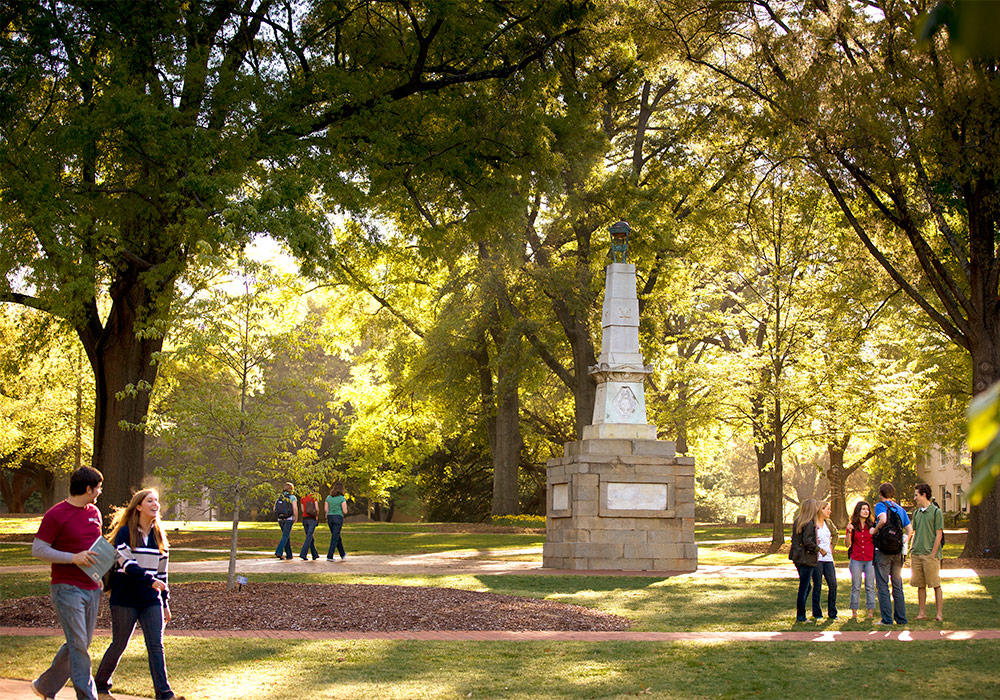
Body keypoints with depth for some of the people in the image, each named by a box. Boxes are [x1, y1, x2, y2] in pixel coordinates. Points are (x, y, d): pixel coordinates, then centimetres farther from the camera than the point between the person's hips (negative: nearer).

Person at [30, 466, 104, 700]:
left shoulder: (94, 512, 13)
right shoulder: (56, 515, -10)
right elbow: (38, 549, -10)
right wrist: (73, 558, -19)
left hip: (91, 589, 8)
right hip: (67, 589, -7)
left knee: (80, 645, 12)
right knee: (78, 646, -8)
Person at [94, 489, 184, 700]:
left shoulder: (158, 535, 13)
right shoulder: (125, 533, -5)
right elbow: (127, 564, -17)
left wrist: (165, 603, 16)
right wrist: (150, 580, -29)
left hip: (151, 600, 4)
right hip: (125, 599, -4)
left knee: (156, 646, -4)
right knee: (119, 645, 5)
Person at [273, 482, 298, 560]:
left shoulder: (279, 497, 10)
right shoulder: (292, 497, -5)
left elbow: (274, 509, 8)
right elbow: (295, 508, -13)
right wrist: (296, 518, -1)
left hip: (280, 519, 6)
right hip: (288, 519, -6)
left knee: (287, 537, 16)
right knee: (285, 537, -7)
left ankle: (289, 555, 17)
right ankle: (278, 552, -24)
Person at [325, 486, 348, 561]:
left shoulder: (328, 497, 8)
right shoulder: (342, 498, -5)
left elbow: (326, 509, 8)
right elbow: (345, 511, -7)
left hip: (330, 518, 5)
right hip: (338, 518, -5)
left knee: (337, 536, 18)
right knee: (335, 538, -2)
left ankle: (343, 554, 29)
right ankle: (329, 556, -8)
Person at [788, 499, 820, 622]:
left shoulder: (797, 521, 9)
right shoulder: (809, 523, -16)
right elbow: (807, 542, -22)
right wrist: (817, 550, -9)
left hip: (798, 558, 9)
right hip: (807, 559, -9)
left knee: (806, 586, 18)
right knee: (804, 588, -2)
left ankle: (799, 614, 18)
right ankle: (800, 616, 2)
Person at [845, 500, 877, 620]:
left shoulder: (872, 525, 5)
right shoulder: (852, 525, 4)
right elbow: (848, 544, 1)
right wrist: (849, 532, -13)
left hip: (870, 559, 0)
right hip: (856, 559, 0)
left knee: (870, 587, 2)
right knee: (856, 587, 2)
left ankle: (871, 612, 7)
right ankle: (854, 612, 7)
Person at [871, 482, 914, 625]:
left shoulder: (880, 505, -5)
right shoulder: (900, 509, 14)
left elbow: (883, 520, -26)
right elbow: (910, 529, 10)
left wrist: (874, 531, -12)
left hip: (883, 550, -6)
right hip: (897, 552, 6)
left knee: (882, 585, -2)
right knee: (898, 585, 12)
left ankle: (887, 619, -5)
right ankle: (901, 618, 13)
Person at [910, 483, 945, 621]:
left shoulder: (936, 512, -4)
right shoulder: (916, 512, 14)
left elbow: (939, 535, -7)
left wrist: (932, 554, -12)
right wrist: (911, 550, 10)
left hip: (930, 554, -6)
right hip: (916, 554, 6)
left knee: (936, 584, -3)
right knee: (920, 585, 7)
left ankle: (939, 613, 0)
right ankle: (922, 612, 12)